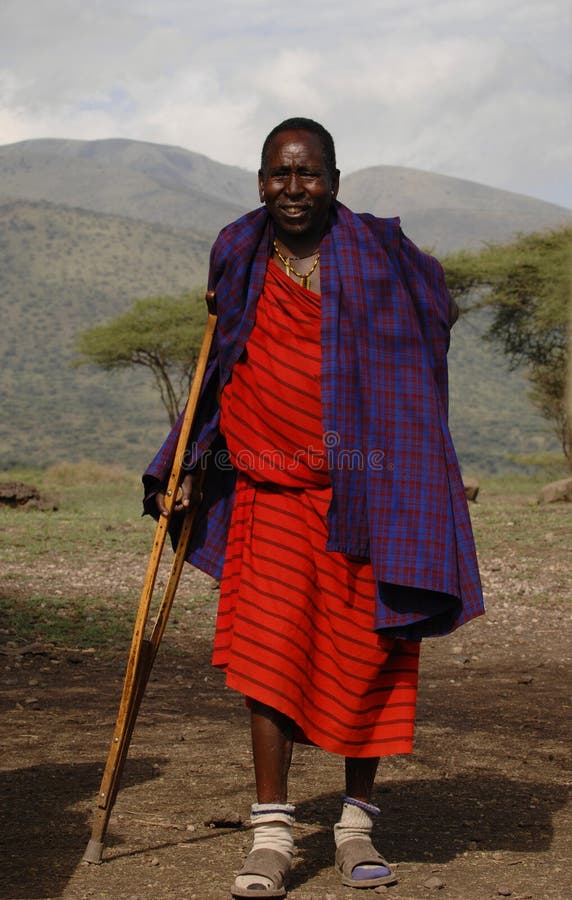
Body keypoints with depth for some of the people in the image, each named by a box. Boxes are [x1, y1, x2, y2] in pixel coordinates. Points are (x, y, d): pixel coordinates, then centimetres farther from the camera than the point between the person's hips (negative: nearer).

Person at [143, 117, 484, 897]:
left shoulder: (377, 251, -3)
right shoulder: (240, 258, 6)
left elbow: (439, 314, 12)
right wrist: (188, 463, 10)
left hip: (366, 488, -1)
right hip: (272, 484, 1)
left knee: (366, 655, 4)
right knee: (270, 649, -11)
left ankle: (357, 824, 19)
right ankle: (272, 833, -5)